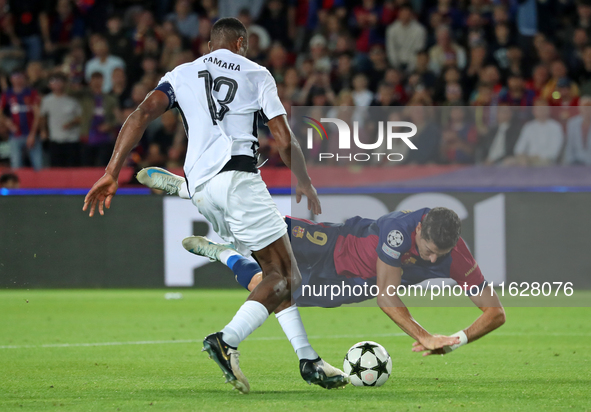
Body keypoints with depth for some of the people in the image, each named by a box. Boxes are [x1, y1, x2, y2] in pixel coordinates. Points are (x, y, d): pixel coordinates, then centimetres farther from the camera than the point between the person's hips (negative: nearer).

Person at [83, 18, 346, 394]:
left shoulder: (182, 74, 21)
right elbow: (285, 140, 8)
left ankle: (308, 360, 9)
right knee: (286, 277, -3)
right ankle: (227, 340, -24)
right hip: (237, 176, -5)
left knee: (276, 272, 15)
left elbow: (142, 115, 3)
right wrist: (305, 183, 24)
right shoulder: (256, 73, 13)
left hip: (200, 187, 5)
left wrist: (112, 173, -2)